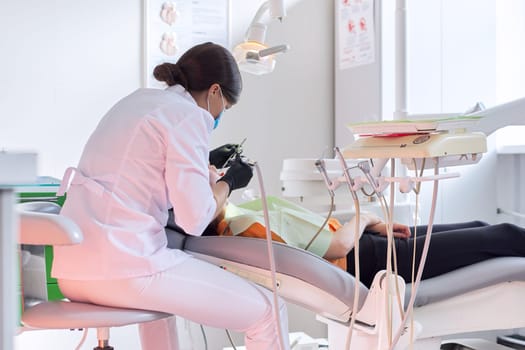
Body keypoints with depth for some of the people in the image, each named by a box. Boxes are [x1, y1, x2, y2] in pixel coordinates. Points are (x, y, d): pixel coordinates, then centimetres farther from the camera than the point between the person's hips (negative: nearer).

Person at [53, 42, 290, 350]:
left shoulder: (137, 99, 17)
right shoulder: (190, 116, -7)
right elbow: (194, 218, -14)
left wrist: (206, 161, 35)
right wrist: (228, 182, 5)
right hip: (123, 268, -9)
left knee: (159, 286, 42)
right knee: (268, 313, -4)